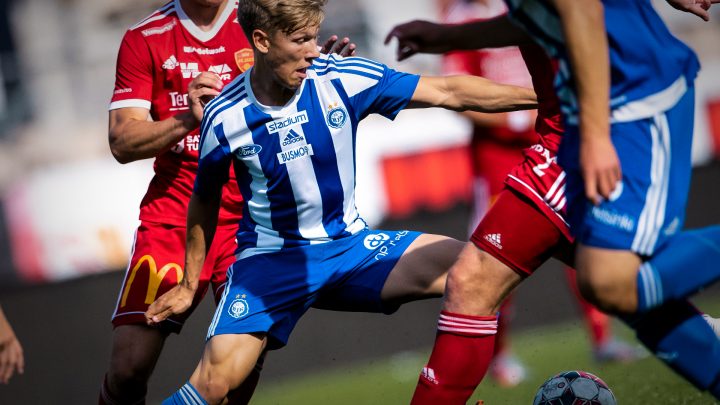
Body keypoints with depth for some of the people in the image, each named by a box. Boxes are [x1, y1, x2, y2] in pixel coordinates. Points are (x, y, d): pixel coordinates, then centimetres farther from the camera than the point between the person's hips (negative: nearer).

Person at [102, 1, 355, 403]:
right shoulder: (144, 40, 2)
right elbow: (122, 143, -3)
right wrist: (187, 119, -20)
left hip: (249, 216, 0)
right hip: (171, 215, 0)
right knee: (129, 367, -10)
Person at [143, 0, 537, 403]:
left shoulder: (342, 79, -12)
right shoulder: (225, 117, -12)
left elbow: (449, 92, -10)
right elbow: (205, 202, 5)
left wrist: (539, 95, -14)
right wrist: (189, 284, 12)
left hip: (350, 245, 2)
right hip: (270, 260, -2)